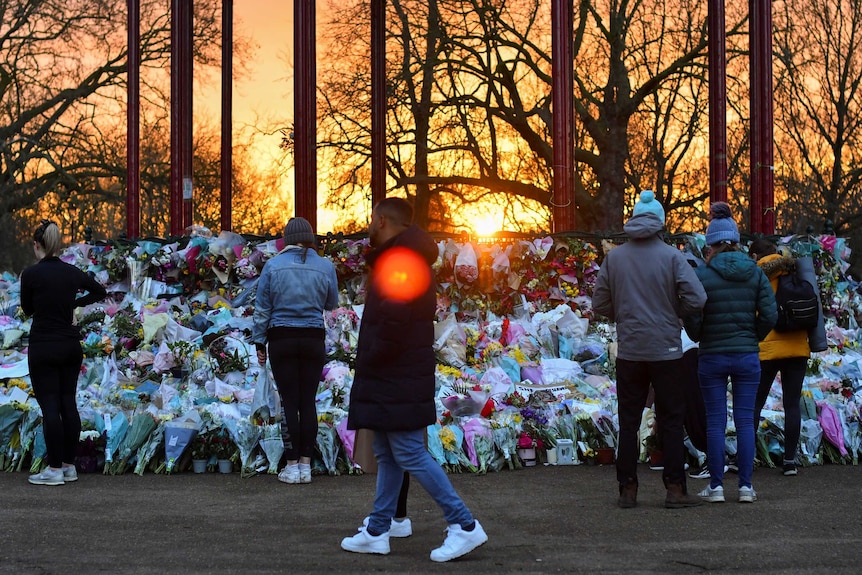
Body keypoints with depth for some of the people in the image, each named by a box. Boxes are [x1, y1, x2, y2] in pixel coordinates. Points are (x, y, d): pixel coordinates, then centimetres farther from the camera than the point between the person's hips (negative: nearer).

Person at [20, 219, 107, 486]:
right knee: (68, 404, 9)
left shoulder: (31, 274, -13)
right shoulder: (72, 272, 3)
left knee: (50, 406, -2)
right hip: (71, 344, 6)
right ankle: (69, 466, 14)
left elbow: (27, 309, 2)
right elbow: (100, 292, 20)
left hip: (44, 346, -5)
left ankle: (55, 469, -1)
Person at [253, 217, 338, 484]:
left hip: (281, 340, -1)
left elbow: (262, 308, -1)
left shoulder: (273, 265, -4)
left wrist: (259, 342, 6)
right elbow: (331, 304, 11)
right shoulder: (325, 266, -1)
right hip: (314, 339, 1)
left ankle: (292, 466, 3)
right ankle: (306, 465, 8)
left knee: (289, 402, 2)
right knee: (308, 401, 6)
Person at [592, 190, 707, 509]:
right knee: (671, 422, 6)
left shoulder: (614, 257, 1)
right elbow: (697, 298, -12)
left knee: (628, 422, 9)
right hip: (666, 350, -2)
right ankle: (675, 489, 5)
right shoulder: (671, 255, -7)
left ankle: (628, 490, 10)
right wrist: (674, 312, 5)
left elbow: (600, 303, 2)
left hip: (629, 351, 2)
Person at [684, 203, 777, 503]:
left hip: (712, 357, -2)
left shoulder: (701, 275, -8)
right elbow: (769, 315, -3)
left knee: (715, 422, 5)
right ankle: (746, 485, 8)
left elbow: (692, 319, -10)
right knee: (745, 421, 7)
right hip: (747, 356, 2)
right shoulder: (755, 272, 0)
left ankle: (717, 485, 8)